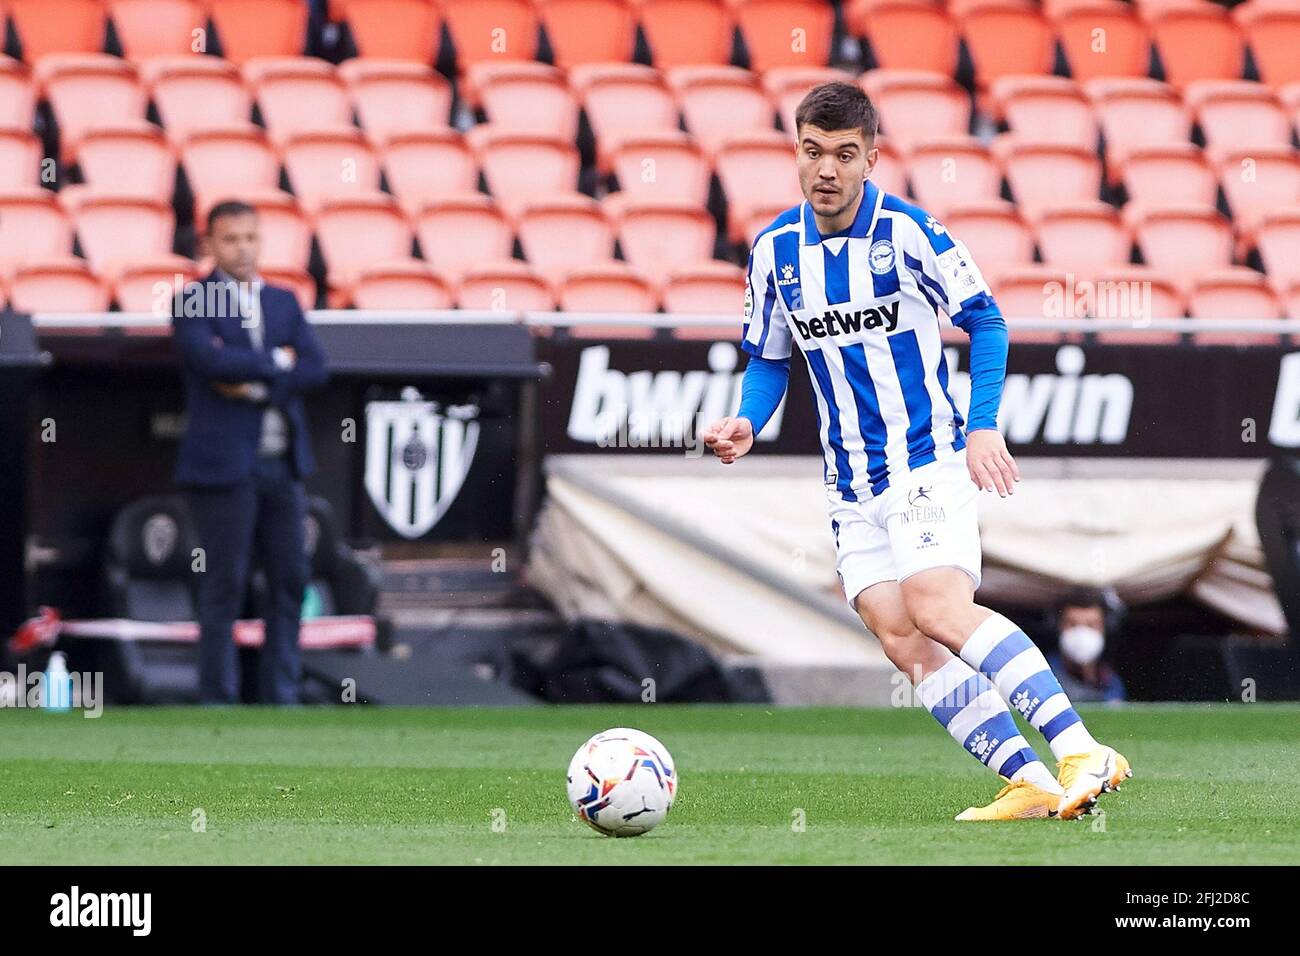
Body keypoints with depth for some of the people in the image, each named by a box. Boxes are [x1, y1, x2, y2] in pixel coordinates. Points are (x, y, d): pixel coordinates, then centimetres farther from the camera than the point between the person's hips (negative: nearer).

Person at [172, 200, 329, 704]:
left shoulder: (284, 302, 13)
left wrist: (255, 387, -11)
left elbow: (315, 367, 2)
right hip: (223, 464, -5)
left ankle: (279, 697, 13)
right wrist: (275, 362, -6)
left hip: (281, 464, 5)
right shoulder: (191, 303, -2)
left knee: (290, 581, 6)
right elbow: (210, 359, -19)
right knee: (224, 587, -3)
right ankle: (218, 699, 3)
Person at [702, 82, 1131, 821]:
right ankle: (1030, 782, -9)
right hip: (852, 486, 5)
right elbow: (769, 361, 16)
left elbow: (985, 321, -3)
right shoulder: (775, 250, 4)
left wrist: (985, 425, -14)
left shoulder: (906, 230, -11)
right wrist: (748, 425, -4)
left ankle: (1082, 752, -28)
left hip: (928, 459, -5)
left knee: (937, 608, -25)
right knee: (900, 639, -10)